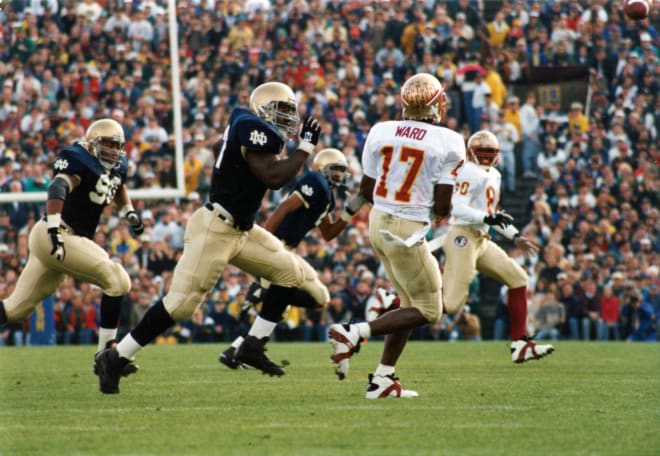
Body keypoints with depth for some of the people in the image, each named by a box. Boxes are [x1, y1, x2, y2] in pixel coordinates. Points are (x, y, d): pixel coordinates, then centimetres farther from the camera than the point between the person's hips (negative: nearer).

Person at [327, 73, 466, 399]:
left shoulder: (381, 132, -1)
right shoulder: (447, 143, -12)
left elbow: (367, 190, 7)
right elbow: (441, 208, -11)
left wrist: (357, 202, 29)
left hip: (378, 224, 7)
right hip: (408, 231, -7)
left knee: (411, 304, 20)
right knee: (428, 311, 7)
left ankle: (382, 379, 16)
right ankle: (353, 334, -8)